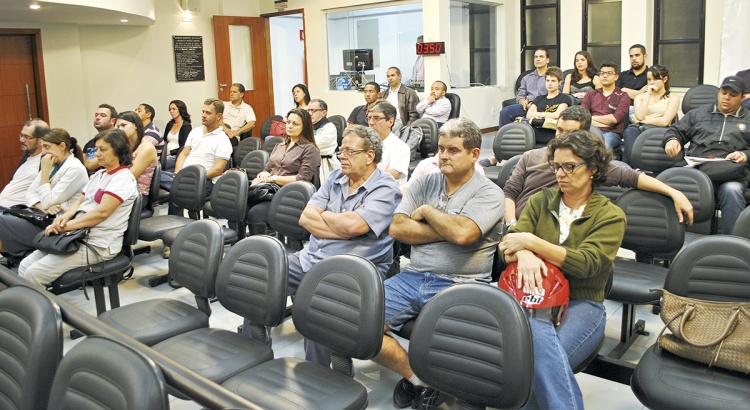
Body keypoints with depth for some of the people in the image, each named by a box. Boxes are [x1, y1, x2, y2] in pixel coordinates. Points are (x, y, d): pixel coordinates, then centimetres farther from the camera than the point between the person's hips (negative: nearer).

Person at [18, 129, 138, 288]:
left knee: (34, 273, -16)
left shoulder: (123, 178, -12)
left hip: (99, 245, -9)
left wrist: (66, 226, -18)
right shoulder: (99, 174, 17)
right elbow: (80, 202, 16)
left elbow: (102, 212, -21)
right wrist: (65, 217, -6)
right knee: (25, 265, -1)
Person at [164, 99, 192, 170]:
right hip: (167, 154, 6)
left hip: (177, 155, -6)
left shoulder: (186, 126, -2)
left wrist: (170, 152, -14)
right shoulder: (170, 124, 20)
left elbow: (184, 147, -9)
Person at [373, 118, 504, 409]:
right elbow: (397, 228, 1)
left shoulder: (488, 193, -1)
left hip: (457, 285, -5)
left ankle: (417, 377, 5)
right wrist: (446, 231, -6)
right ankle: (418, 377, 3)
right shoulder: (424, 183, 14)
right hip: (412, 277, 5)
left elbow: (462, 233, -21)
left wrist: (427, 211, -5)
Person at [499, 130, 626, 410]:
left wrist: (531, 241, -17)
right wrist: (524, 254, -23)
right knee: (540, 337, -36)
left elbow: (584, 263, -13)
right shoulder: (541, 201, 13)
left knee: (541, 354, -35)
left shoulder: (611, 216, 3)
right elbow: (507, 245, 2)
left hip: (582, 305, -2)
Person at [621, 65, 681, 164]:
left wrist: (644, 121, 0)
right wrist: (649, 94, 6)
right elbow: (640, 116, 2)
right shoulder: (640, 97, 24)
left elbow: (664, 121, -3)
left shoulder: (673, 98, 14)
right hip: (639, 127, 2)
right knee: (630, 131, -36)